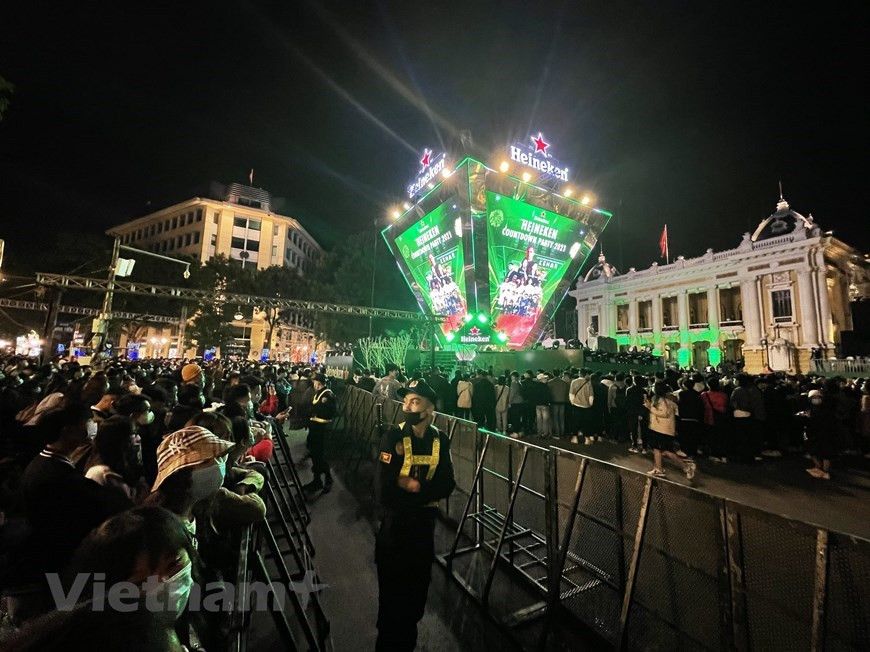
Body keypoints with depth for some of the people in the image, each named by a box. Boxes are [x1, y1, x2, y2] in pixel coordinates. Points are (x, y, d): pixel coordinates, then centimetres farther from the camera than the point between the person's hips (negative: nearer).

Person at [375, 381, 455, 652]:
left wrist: (416, 487, -24)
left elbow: (447, 485, -11)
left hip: (425, 521, 4)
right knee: (392, 586, 13)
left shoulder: (440, 439, -10)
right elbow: (386, 492, -25)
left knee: (418, 582, 22)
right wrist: (426, 493, -19)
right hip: (395, 521, -4)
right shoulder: (393, 437, -22)